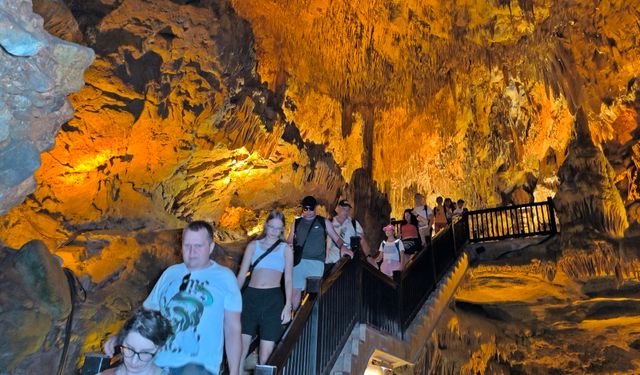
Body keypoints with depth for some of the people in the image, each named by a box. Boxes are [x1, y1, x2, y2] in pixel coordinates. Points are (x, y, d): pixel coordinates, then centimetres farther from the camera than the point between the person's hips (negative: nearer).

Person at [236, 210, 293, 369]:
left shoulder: (286, 249, 9)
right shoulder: (253, 245, 11)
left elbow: (288, 279, 6)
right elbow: (242, 274, 9)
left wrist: (288, 305, -4)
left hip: (273, 299, -1)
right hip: (250, 296, 1)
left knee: (265, 354, 1)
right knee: (239, 348, -1)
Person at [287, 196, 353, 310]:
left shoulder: (323, 222, 8)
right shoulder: (296, 223, 12)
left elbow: (336, 238, 7)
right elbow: (289, 241, 13)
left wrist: (342, 247, -12)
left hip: (316, 262, -1)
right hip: (299, 261, 1)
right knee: (296, 290, 1)